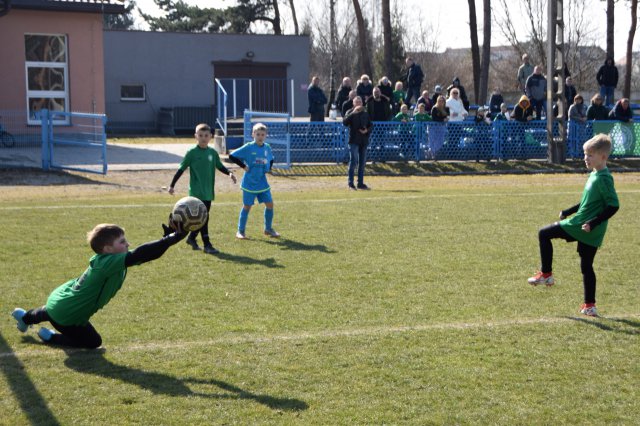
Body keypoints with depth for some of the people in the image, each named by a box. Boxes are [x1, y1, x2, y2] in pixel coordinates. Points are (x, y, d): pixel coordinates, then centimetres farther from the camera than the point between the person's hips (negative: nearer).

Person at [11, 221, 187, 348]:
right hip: (66, 315, -9)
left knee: (49, 312, 41)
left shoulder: (111, 261, -8)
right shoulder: (108, 263, -35)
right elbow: (139, 255, -46)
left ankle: (24, 317, 70)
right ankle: (50, 337, 15)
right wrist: (172, 239, -48)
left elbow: (146, 255, -12)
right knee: (93, 342, 5)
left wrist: (169, 236, -24)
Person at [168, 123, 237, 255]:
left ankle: (192, 238, 30)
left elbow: (220, 166, 17)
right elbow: (181, 169, -3)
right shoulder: (192, 153, -7)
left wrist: (229, 173, -2)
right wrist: (172, 185, -2)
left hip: (208, 192, 6)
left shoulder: (212, 152, 6)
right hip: (197, 192, -6)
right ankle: (207, 245, -6)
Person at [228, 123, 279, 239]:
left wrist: (269, 168, 7)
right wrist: (243, 166, -13)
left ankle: (268, 229, 18)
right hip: (249, 183, -4)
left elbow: (271, 159, 24)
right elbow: (232, 156, -12)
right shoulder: (248, 147, -11)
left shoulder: (267, 147, 3)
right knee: (247, 206, 2)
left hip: (262, 182, 4)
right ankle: (240, 231, 15)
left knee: (270, 204, 2)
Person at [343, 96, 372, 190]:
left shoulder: (365, 113, 14)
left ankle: (361, 183, 14)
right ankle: (350, 183, -7)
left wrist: (367, 130, -3)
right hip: (354, 141, -5)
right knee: (353, 161, -11)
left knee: (362, 162, 8)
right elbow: (345, 122, -19)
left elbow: (370, 125, 18)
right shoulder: (350, 113, -2)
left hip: (364, 140, 5)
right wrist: (353, 112, -26)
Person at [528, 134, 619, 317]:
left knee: (544, 234, 0)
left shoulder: (603, 178, -16)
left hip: (579, 227, -9)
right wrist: (568, 212, 27)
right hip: (589, 232, 9)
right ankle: (590, 305, 16)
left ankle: (546, 274, 7)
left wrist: (593, 223, -24)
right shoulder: (594, 175, 12)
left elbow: (613, 206, -21)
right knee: (586, 267, 13)